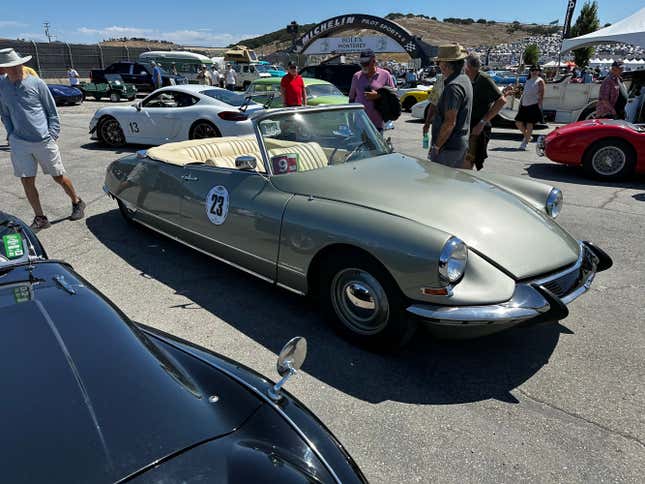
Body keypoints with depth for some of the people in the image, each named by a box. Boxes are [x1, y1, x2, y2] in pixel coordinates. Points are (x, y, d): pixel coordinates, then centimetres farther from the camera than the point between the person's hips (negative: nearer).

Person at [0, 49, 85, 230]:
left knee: (59, 177, 7)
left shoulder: (36, 83, -4)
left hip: (44, 141, -3)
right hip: (19, 144, 3)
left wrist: (52, 135, -5)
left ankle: (77, 202, 31)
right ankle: (40, 218, 14)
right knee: (27, 182, 3)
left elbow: (52, 112, 2)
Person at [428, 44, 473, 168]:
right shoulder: (465, 79, 13)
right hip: (462, 144, 10)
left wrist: (436, 146, -18)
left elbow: (450, 122, -24)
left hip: (449, 147, -10)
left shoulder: (453, 87, -20)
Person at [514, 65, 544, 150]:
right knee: (518, 122, 2)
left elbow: (541, 94, -6)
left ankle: (525, 143, 0)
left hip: (534, 105, -7)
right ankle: (527, 136, 24)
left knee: (529, 124, -6)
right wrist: (520, 103, 14)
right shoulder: (527, 81, 20)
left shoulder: (540, 81, 1)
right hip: (524, 105, 7)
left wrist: (539, 104, -14)